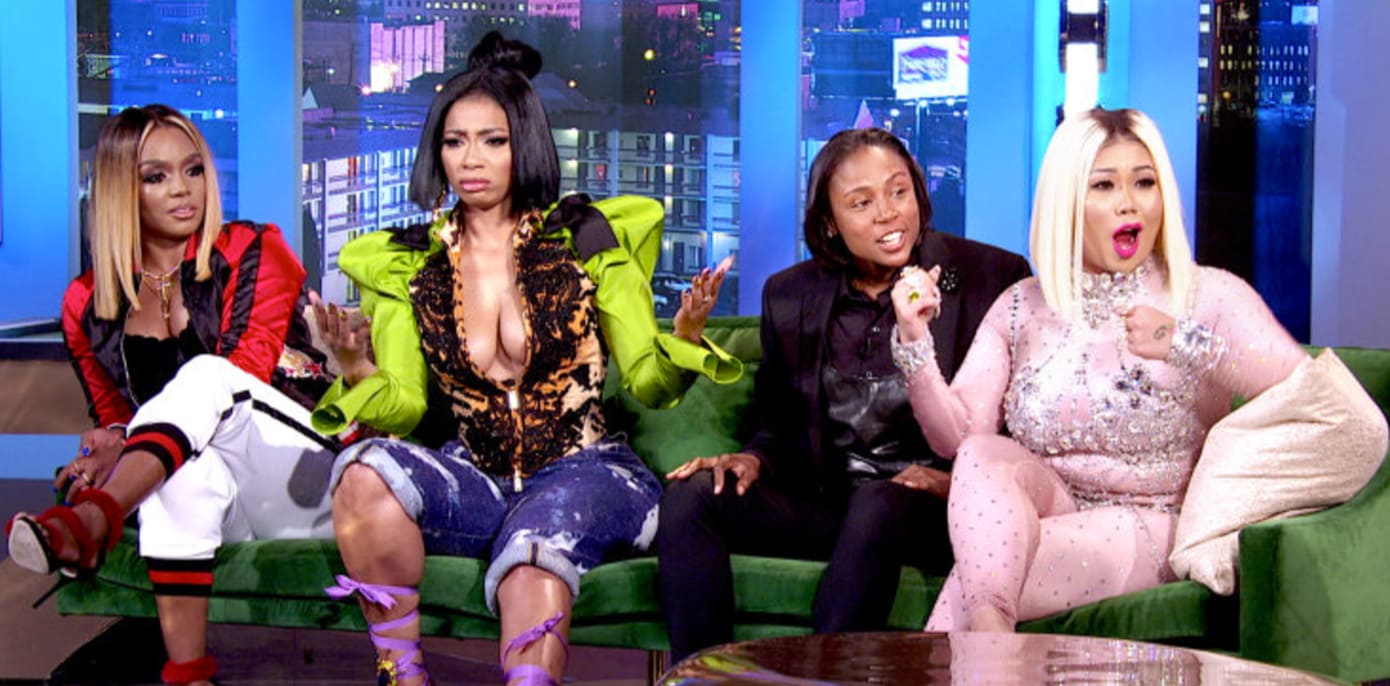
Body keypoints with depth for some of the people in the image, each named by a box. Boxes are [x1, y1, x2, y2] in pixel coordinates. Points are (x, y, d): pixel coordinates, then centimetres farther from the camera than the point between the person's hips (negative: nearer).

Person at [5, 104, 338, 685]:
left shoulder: (252, 254, 4)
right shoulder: (88, 305, 13)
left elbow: (235, 380, -9)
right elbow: (111, 418, 19)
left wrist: (126, 442, -22)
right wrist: (109, 447, -7)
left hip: (306, 480, -2)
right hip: (216, 509, 2)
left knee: (204, 375, -31)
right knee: (190, 464, -37)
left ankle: (92, 519, -53)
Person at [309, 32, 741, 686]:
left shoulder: (588, 239, 3)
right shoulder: (407, 263, 9)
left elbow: (647, 383, 2)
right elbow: (404, 409, 5)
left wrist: (684, 335, -19)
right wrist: (355, 369, -15)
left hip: (582, 469, -3)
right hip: (474, 479, 3)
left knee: (533, 558, -37)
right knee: (365, 472, -28)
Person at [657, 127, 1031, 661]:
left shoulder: (993, 277, -1)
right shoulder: (789, 296, 11)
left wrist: (960, 480, -16)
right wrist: (753, 460, -5)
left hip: (934, 513, -4)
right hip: (825, 501, 4)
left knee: (879, 504, -37)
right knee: (690, 497, -19)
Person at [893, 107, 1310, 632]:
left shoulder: (1207, 297, -3)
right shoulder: (1022, 307, 9)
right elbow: (957, 435, 0)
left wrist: (1186, 344, -29)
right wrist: (915, 343, -16)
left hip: (1148, 529, -4)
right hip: (1048, 516, 4)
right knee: (985, 456, -28)